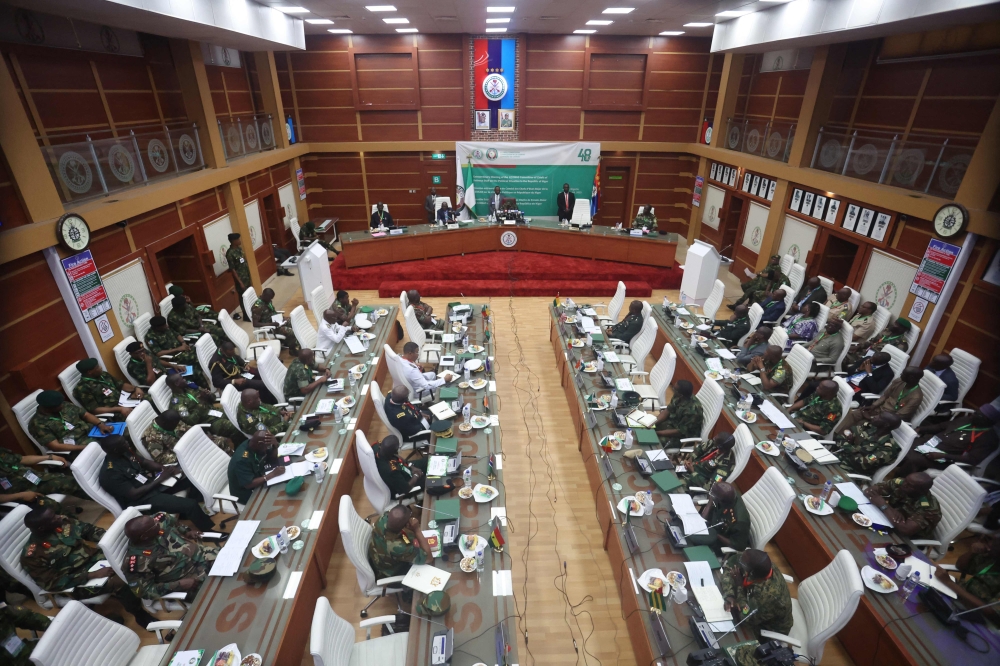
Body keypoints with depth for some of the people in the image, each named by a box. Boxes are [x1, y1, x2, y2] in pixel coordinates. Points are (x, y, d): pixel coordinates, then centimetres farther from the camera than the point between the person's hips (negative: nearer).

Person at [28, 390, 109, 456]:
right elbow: (55, 446, -15)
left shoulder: (64, 405, 5)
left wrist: (100, 424, -10)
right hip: (76, 449, -7)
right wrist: (84, 447, -23)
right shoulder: (38, 424, -10)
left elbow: (86, 415, 11)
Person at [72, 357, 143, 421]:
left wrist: (135, 388, -2)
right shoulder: (83, 388, -10)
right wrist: (119, 409, -24)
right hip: (114, 411, -8)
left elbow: (121, 385, 20)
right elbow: (94, 410, -14)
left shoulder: (103, 375, 11)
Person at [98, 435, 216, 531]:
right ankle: (210, 532, 0)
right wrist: (160, 479, -21)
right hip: (143, 499, -9)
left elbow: (144, 462, 9)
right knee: (190, 505, -21)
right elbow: (134, 494, -24)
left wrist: (165, 469, -8)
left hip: (152, 481, 9)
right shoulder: (110, 474, -25)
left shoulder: (123, 453, -2)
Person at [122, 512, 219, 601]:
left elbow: (172, 521, 13)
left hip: (201, 554, 6)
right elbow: (145, 591, -17)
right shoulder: (137, 561, -26)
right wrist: (178, 585, -22)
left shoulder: (159, 521, -13)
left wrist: (186, 532, 2)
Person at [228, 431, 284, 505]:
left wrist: (274, 444, -24)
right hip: (246, 493, -7)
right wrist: (273, 474, -31)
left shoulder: (253, 444, -11)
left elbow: (273, 460, -4)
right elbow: (249, 485, -33)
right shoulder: (242, 459, -33)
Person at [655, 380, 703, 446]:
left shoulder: (691, 410, -34)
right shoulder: (678, 398, -11)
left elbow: (680, 432, -27)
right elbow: (667, 411, 2)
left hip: (684, 437, -8)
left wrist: (657, 433, -25)